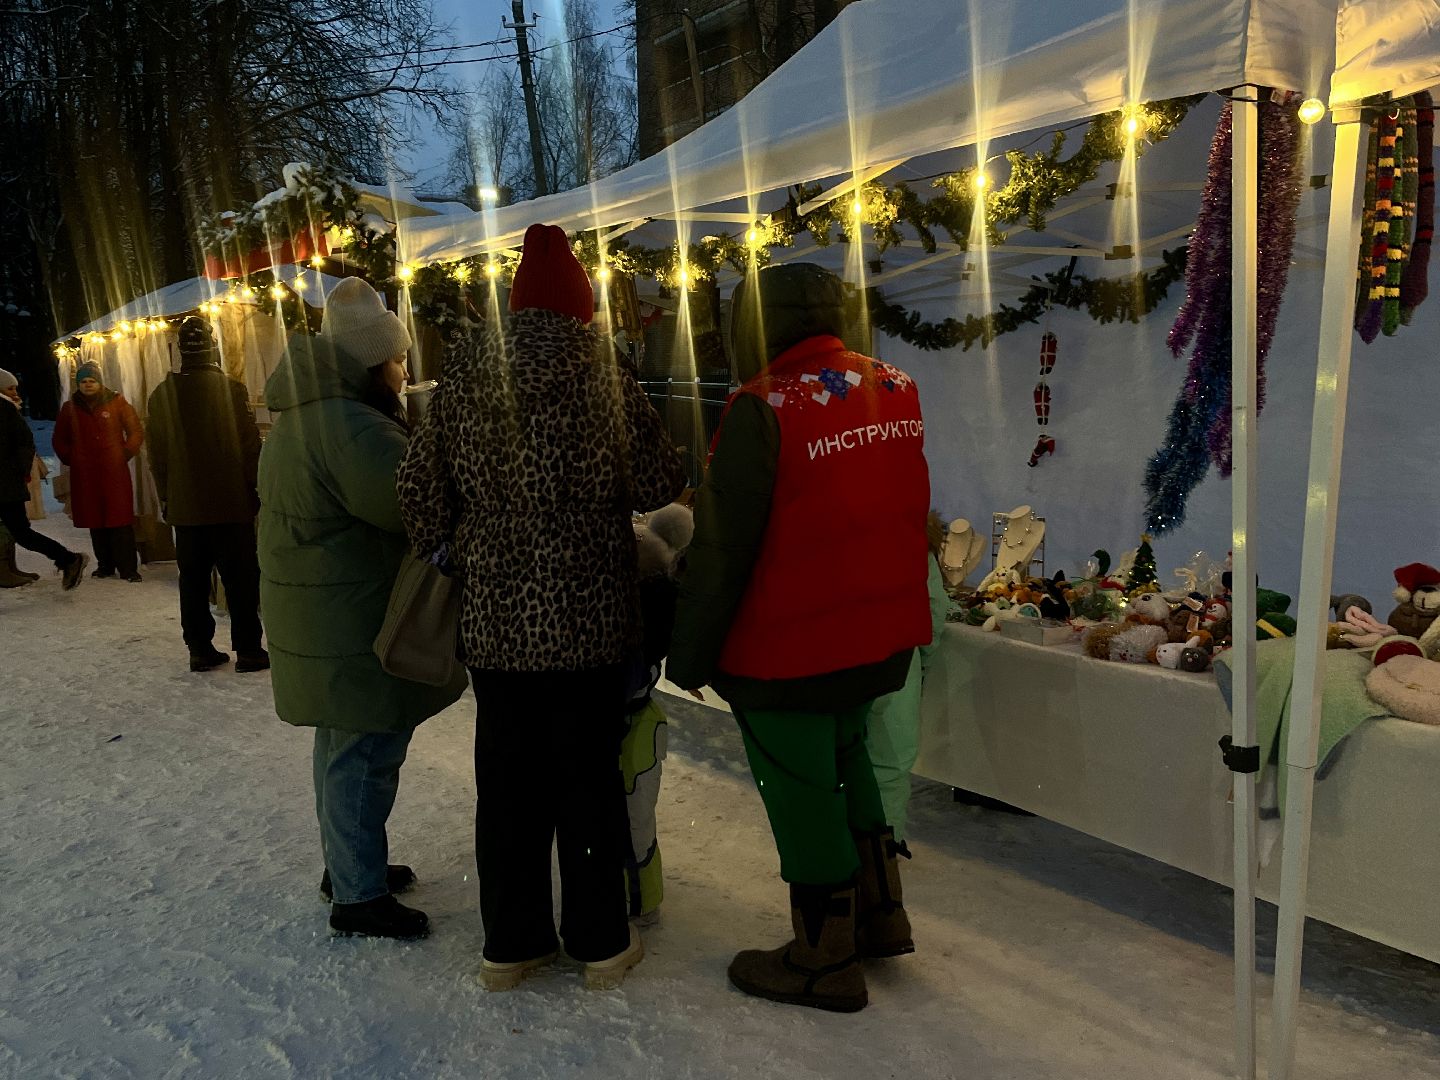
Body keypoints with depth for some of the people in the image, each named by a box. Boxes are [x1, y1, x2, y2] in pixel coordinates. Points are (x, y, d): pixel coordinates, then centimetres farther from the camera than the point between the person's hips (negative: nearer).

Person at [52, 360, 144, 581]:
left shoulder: (116, 402, 2)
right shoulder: (70, 408, 9)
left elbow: (136, 432, 4)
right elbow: (59, 439, 20)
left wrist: (125, 455, -1)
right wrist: (72, 459, 10)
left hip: (115, 472, -3)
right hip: (85, 475, 3)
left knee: (121, 521, -6)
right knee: (95, 521, 6)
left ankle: (128, 568, -6)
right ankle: (105, 565, 15)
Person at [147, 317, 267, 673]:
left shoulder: (161, 395, 2)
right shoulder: (231, 389, -10)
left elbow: (157, 456, 8)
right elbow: (250, 446, -8)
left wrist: (165, 498, 17)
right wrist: (256, 490, 2)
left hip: (185, 506, 4)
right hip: (232, 503, -3)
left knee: (193, 580, 10)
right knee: (240, 578, 2)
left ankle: (200, 649, 15)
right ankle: (247, 650, 4)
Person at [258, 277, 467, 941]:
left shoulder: (299, 417, 12)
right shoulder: (349, 426, -24)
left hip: (320, 628, 11)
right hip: (354, 631, -11)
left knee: (344, 749, 22)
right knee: (364, 758, 1)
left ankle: (347, 866, 38)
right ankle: (359, 897, 14)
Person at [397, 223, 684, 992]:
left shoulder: (463, 372, 0)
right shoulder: (599, 368, -9)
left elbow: (420, 490, 2)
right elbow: (658, 484, -8)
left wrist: (446, 554, 17)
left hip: (493, 618, 3)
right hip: (587, 617, -2)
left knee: (506, 782, 15)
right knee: (589, 781, 11)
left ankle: (509, 943, 28)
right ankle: (600, 943, 24)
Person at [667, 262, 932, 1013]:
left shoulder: (762, 409, -19)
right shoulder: (897, 390, 2)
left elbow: (720, 549, -16)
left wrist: (690, 654, -7)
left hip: (787, 648, -7)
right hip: (880, 634, 7)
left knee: (801, 791, 8)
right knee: (844, 755, 26)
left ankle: (825, 963, 24)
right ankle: (880, 911, 35)